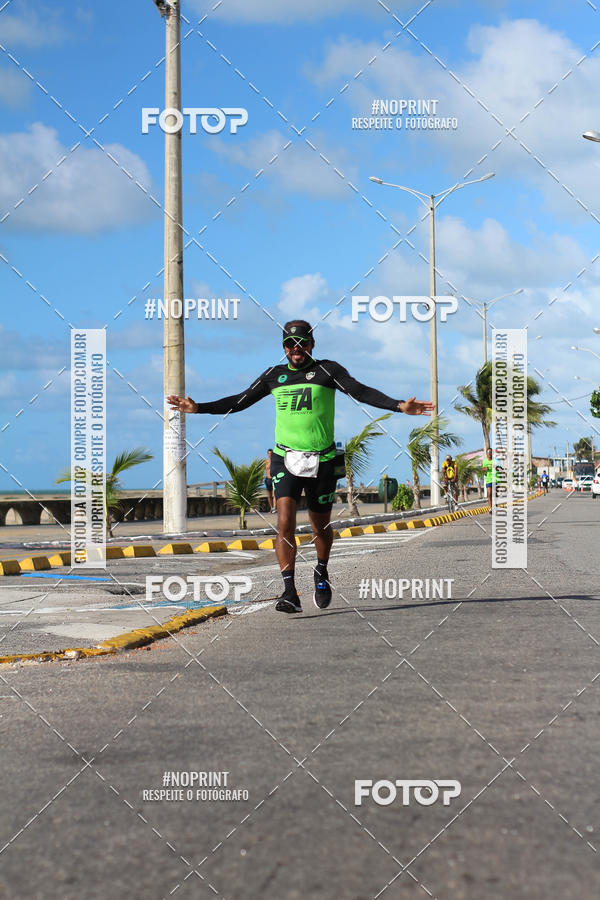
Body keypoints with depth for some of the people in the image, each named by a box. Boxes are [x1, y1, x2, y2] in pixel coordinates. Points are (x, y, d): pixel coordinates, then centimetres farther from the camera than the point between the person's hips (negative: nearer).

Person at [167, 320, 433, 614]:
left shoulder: (327, 370, -1)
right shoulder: (274, 376, 9)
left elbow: (361, 392, -12)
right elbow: (240, 401, 18)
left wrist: (398, 405, -27)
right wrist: (199, 408, 15)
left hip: (321, 460, -1)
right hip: (285, 458, 1)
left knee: (321, 526, 12)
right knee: (285, 522, -16)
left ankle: (321, 575, 41)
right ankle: (290, 594, -19)